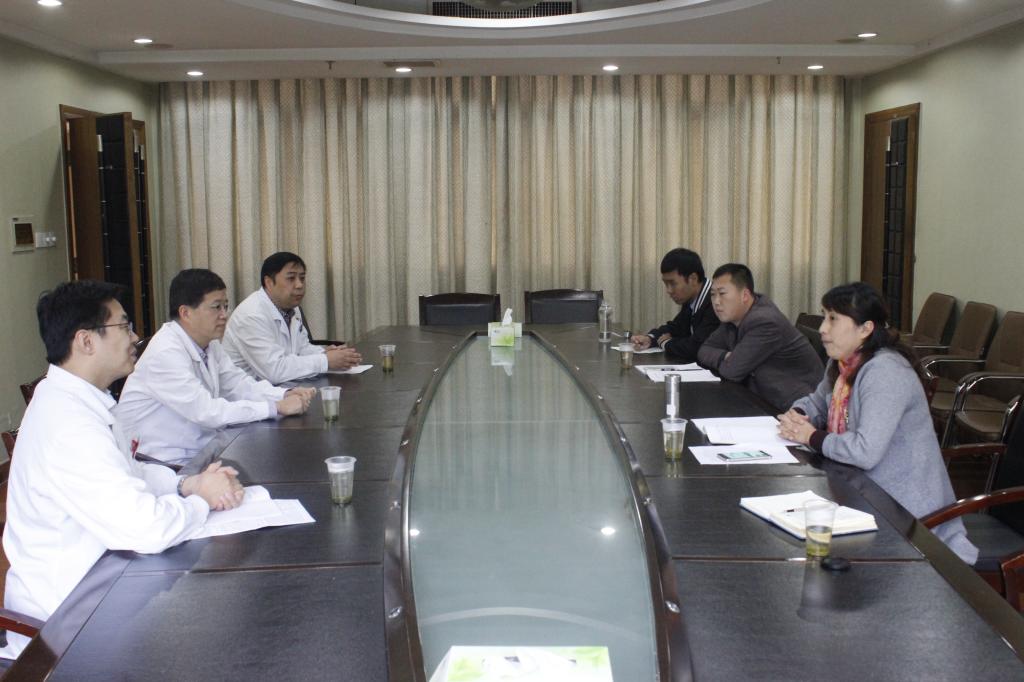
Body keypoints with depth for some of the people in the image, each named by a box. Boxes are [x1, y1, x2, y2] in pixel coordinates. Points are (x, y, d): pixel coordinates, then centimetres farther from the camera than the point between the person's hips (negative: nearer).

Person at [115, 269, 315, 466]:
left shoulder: (208, 343, 7)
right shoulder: (166, 353, -20)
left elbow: (238, 384, 10)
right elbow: (206, 411, -26)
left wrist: (285, 395, -8)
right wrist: (277, 408, -23)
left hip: (199, 453, 8)